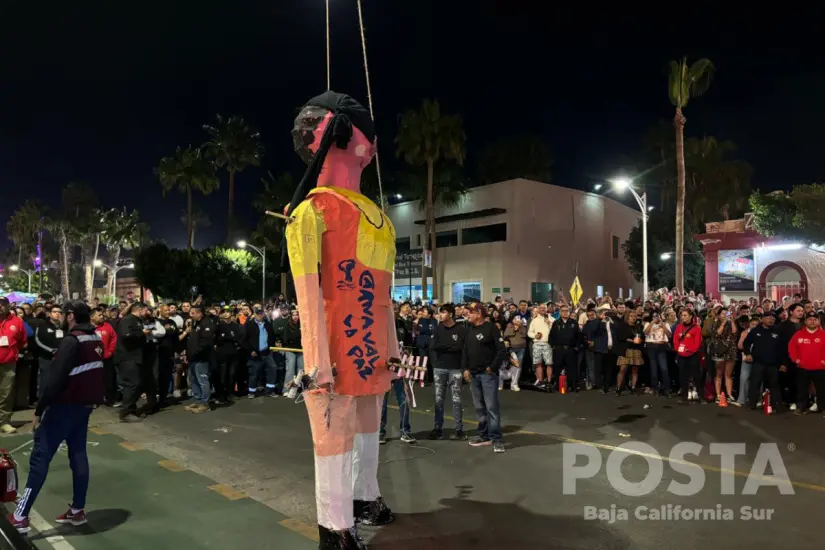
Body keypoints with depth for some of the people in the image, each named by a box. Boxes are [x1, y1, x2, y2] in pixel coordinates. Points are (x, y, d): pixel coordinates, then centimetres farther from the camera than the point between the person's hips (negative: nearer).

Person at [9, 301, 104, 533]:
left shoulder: (72, 340, -17)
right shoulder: (96, 339, 8)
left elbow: (55, 379, -20)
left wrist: (39, 409, -14)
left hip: (66, 405, -8)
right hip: (85, 404, 8)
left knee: (40, 455, -2)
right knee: (78, 454, 13)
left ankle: (20, 516, 2)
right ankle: (77, 510, 18)